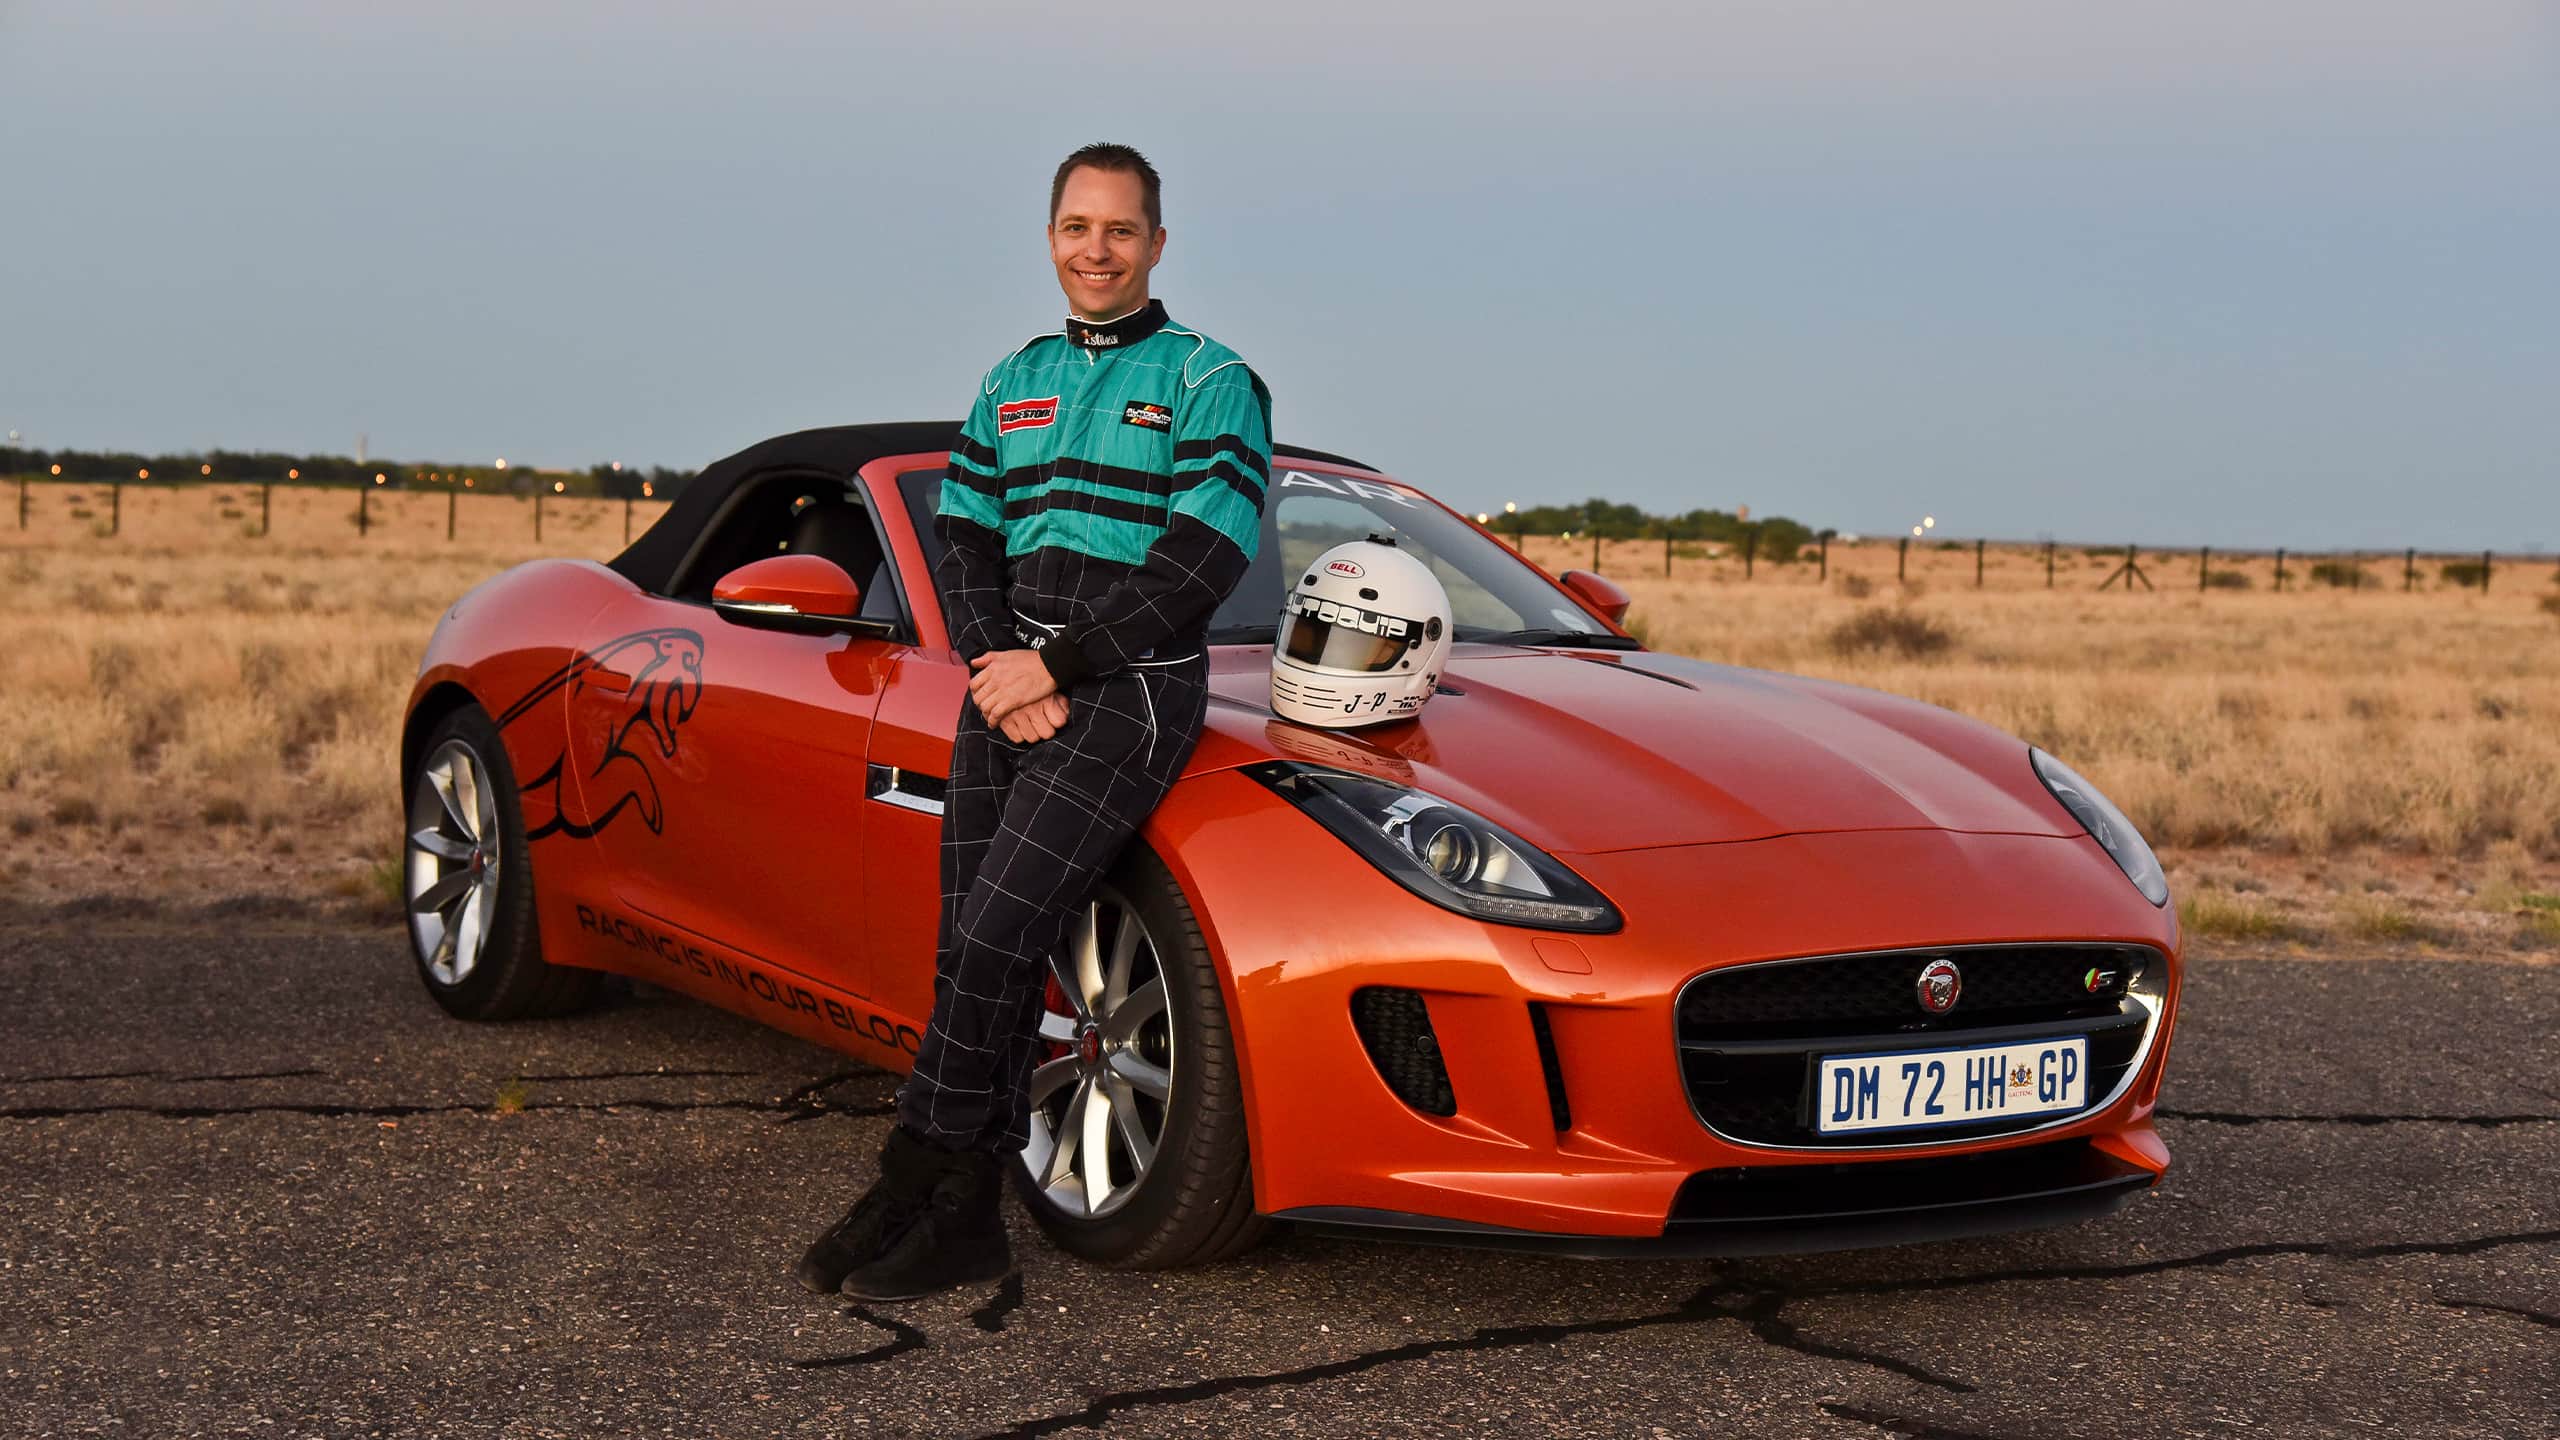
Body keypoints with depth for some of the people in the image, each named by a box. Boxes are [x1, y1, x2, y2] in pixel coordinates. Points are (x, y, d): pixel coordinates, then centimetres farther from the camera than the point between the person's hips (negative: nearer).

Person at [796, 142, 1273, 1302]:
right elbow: (962, 541, 13)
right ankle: (967, 1220, 5)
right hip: (1012, 686, 6)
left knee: (995, 937, -14)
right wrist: (1002, 672, -6)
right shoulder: (1012, 384, 18)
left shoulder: (1209, 380, 1)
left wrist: (1055, 666, -13)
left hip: (1129, 687, -5)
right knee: (978, 953, 0)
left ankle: (903, 1191, -6)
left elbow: (1205, 556, -10)